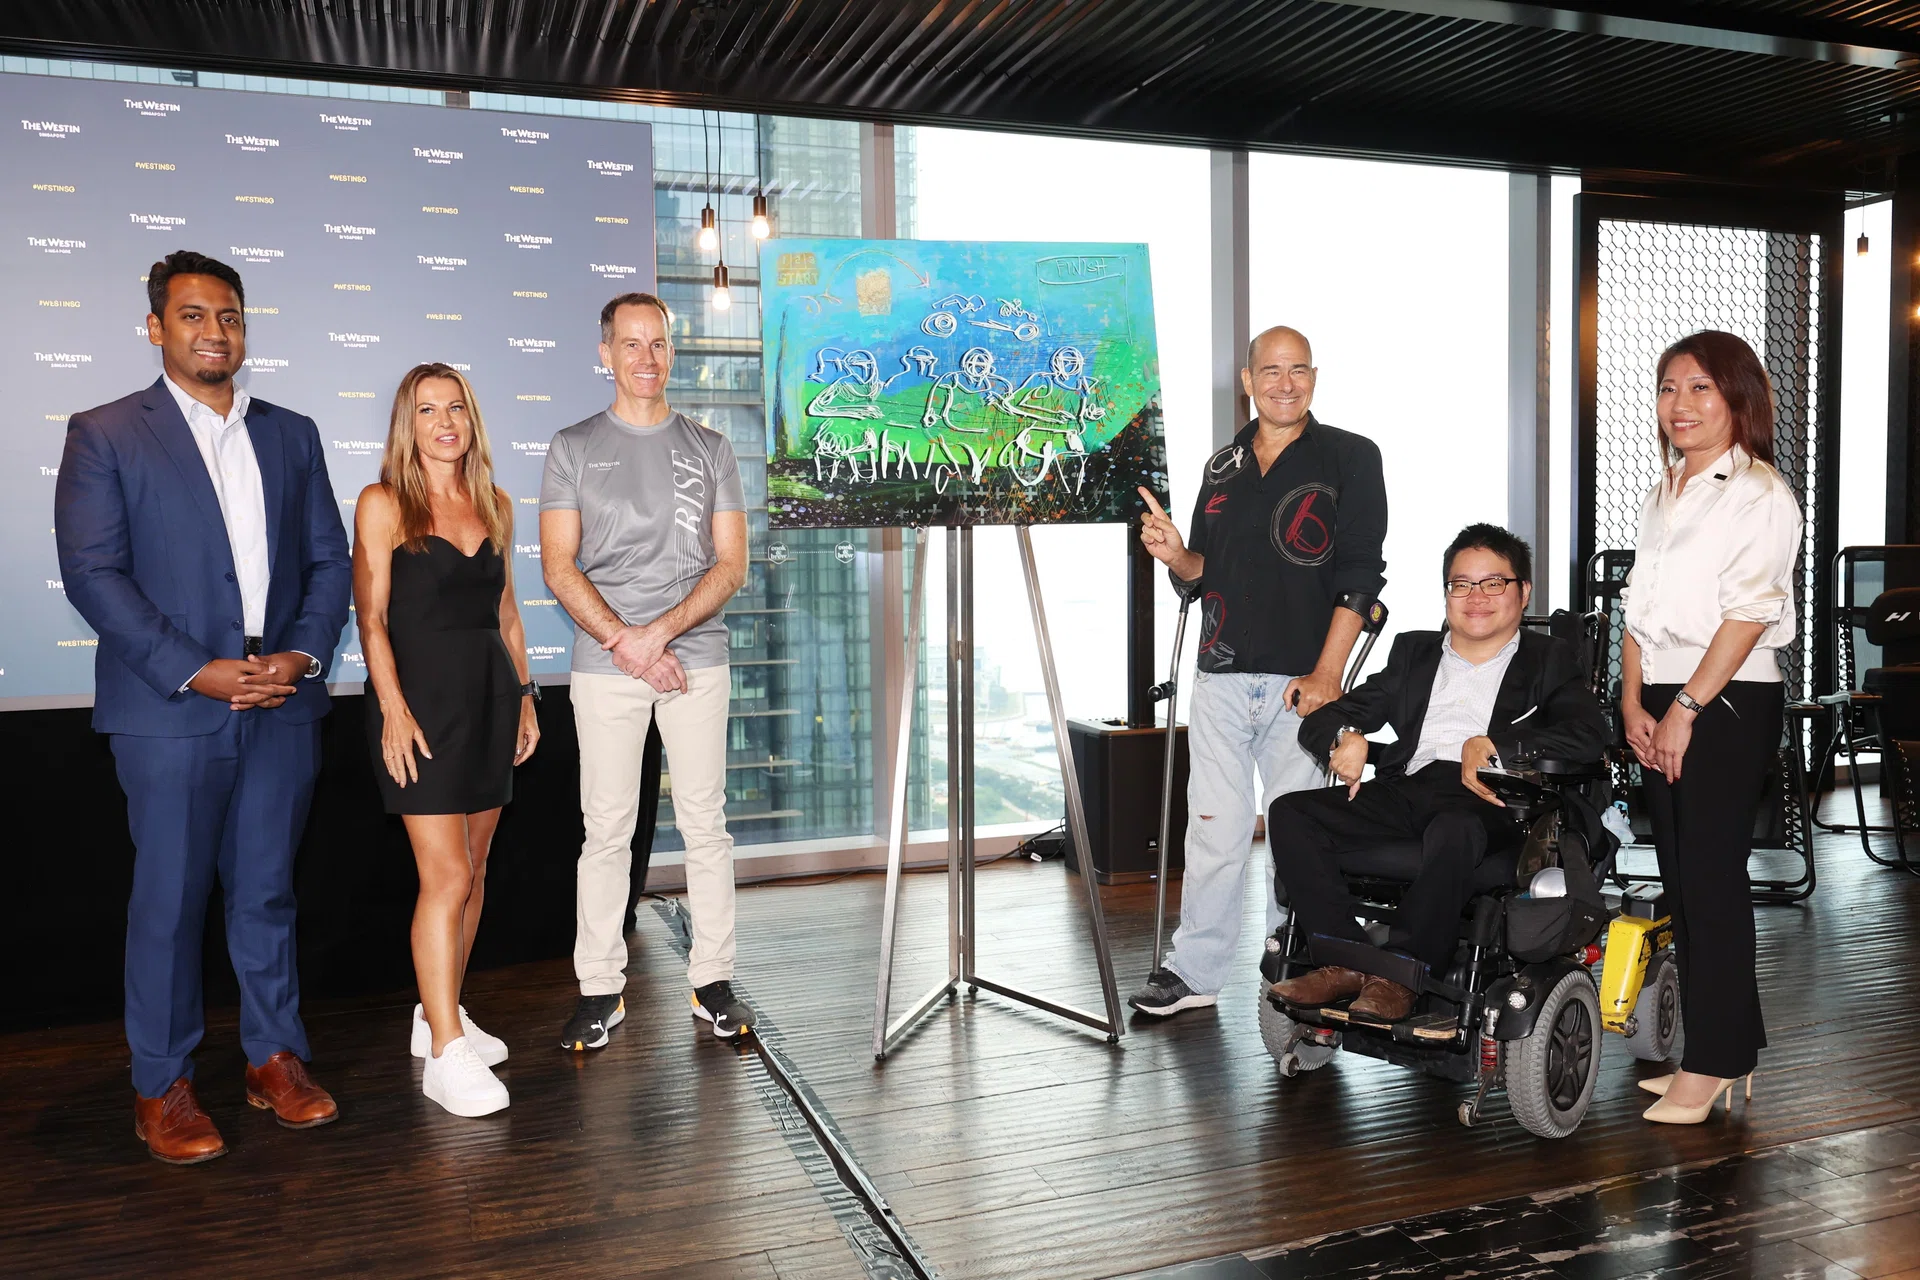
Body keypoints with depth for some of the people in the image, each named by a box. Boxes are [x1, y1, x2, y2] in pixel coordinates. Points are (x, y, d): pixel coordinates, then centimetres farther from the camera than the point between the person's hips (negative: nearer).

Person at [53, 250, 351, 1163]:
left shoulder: (291, 434, 13)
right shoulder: (104, 435, 1)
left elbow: (329, 558, 10)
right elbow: (91, 573, -7)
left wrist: (305, 652, -6)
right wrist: (196, 671, -15)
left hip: (283, 706, 3)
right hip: (170, 711, -3)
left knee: (266, 891, 12)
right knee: (168, 901, 4)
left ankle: (275, 1058, 24)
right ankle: (161, 1088, 18)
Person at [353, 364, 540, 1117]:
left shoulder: (495, 505, 12)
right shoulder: (383, 504, -3)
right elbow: (371, 617, -8)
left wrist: (523, 695, 14)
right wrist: (393, 709, -17)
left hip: (488, 695, 6)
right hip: (420, 695, -6)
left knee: (472, 868, 10)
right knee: (446, 875, -10)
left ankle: (438, 1012, 26)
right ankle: (446, 1054, -4)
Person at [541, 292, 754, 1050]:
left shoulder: (709, 449, 10)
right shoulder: (574, 449, 7)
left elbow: (731, 564, 4)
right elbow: (559, 566, 1)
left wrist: (660, 630, -10)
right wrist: (623, 642, -12)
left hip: (696, 657, 1)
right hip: (604, 665, -1)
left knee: (706, 823, 3)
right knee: (607, 829, 2)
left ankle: (713, 980, 13)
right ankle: (600, 988, 12)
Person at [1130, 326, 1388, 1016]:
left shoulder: (1350, 458, 2)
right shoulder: (1224, 465, 16)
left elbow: (1360, 575, -5)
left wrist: (1327, 674, -13)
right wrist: (1177, 557, -3)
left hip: (1302, 679, -3)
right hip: (1221, 678, 4)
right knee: (1214, 827, 4)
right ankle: (1194, 969, 13)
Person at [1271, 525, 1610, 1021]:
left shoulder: (1549, 659, 18)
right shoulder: (1414, 651, 27)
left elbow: (1590, 735, -3)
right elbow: (1319, 720, 20)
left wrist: (1490, 744, -13)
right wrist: (1345, 736, -5)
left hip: (1488, 800, -4)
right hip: (1406, 789, 4)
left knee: (1454, 829, -41)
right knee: (1289, 812, -20)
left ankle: (1398, 974, -27)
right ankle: (1345, 962, -20)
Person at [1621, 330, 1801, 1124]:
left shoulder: (1760, 495, -7)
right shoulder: (1662, 497, 16)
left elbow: (1747, 614, -15)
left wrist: (1686, 707, -16)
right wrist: (1634, 703, 3)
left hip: (1729, 703, -7)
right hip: (1663, 706, 8)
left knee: (1712, 880, -5)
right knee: (1681, 879, 10)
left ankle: (1715, 1063, 4)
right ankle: (1720, 1048, 20)